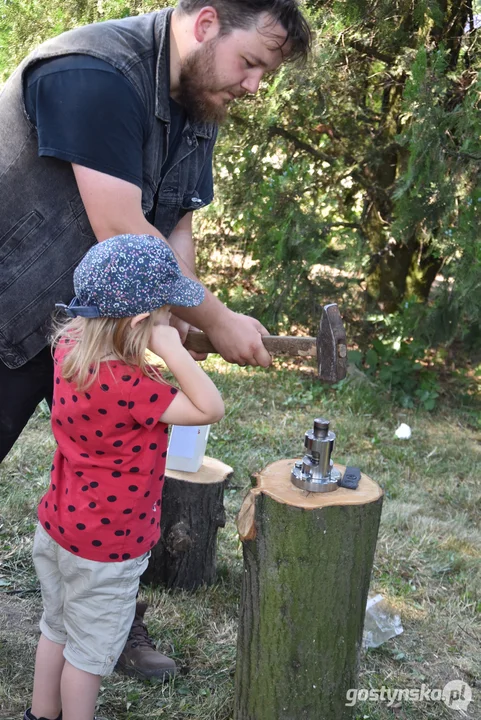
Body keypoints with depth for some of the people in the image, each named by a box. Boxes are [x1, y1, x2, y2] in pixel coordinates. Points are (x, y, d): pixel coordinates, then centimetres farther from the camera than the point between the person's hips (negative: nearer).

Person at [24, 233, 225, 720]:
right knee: (91, 651, 14)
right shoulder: (125, 387, -33)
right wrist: (172, 350, -31)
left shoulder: (70, 346, -9)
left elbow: (78, 319, 16)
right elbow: (210, 409, -28)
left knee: (57, 630, 26)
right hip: (105, 546, -8)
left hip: (58, 527, 8)